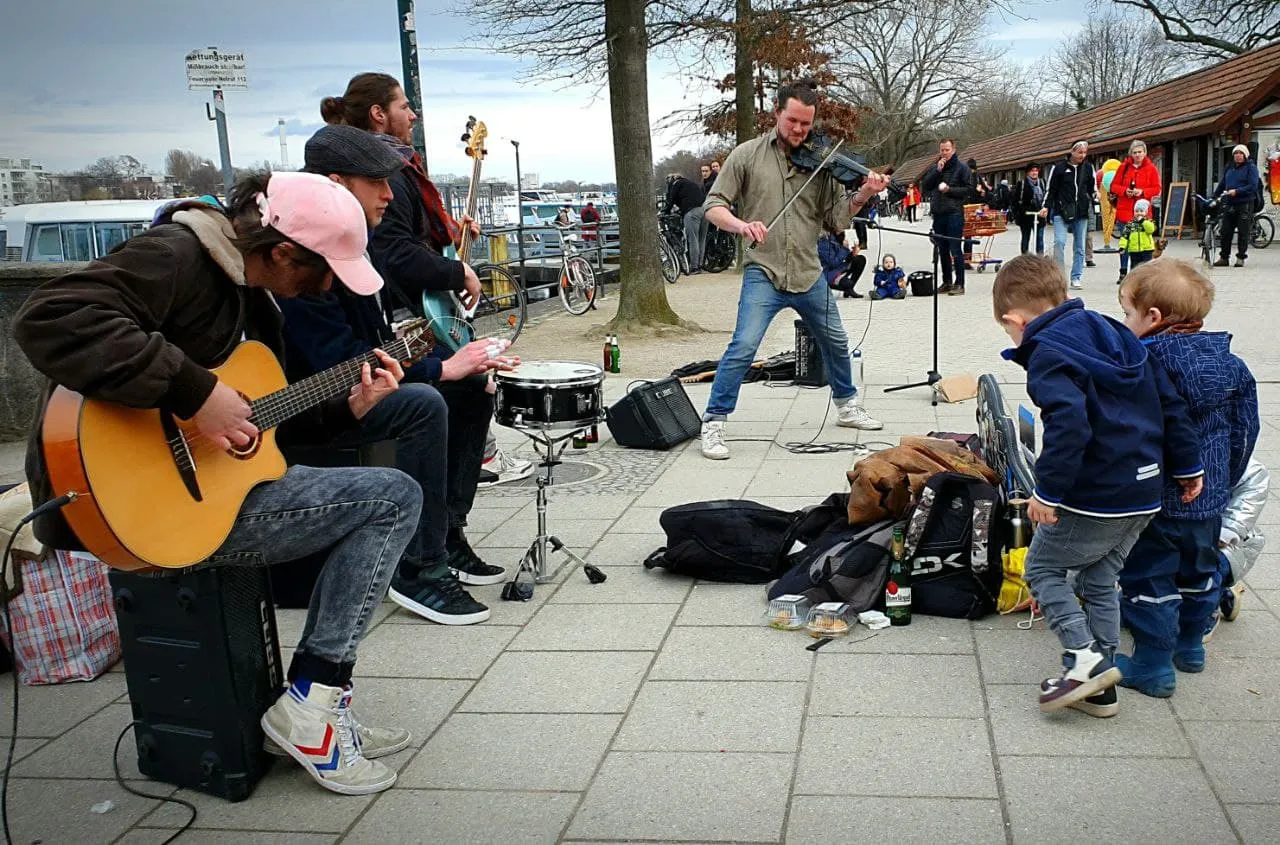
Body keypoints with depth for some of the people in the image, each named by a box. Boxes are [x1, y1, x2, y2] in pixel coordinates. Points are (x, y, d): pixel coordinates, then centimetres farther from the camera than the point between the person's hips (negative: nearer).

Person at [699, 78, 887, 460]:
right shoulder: (748, 155, -2)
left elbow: (835, 220, 3)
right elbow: (714, 206, -4)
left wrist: (862, 196, -15)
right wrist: (741, 225, -24)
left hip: (809, 274, 4)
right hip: (763, 272, -4)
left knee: (836, 343, 18)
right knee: (743, 347, -18)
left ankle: (846, 405, 41)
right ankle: (713, 423, -6)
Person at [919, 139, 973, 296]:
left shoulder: (961, 168, 1)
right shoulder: (934, 168, 15)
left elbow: (969, 189, -4)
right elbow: (924, 187, 5)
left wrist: (950, 190, -12)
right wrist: (937, 171, -4)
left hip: (954, 213, -5)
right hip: (938, 214, 5)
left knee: (956, 250, -8)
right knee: (942, 250, 10)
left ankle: (959, 284, -5)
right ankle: (947, 282, 19)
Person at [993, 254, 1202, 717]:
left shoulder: (1048, 354, -14)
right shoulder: (1115, 334, 12)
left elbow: (1069, 423, -29)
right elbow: (1169, 401, 13)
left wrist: (1047, 490, -24)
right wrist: (1187, 465, 19)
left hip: (1093, 496, -8)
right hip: (1144, 493, 8)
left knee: (1042, 566, 11)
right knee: (1100, 580, 19)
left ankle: (1084, 655, -2)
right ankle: (1098, 684, 24)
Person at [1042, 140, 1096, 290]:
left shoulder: (1088, 168, 10)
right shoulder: (1058, 168, 0)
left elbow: (1093, 188, 19)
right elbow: (1050, 189, 2)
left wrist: (1096, 194, 0)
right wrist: (1046, 207, -8)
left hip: (1081, 213, 4)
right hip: (1061, 211, -4)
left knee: (1080, 246, 4)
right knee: (1059, 242, -17)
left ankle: (1076, 278, 10)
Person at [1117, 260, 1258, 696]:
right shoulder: (1230, 365, 0)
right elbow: (1245, 429, 8)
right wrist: (1225, 479, 21)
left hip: (1154, 499, -7)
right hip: (1210, 497, 7)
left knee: (1147, 578, 6)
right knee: (1198, 569, 24)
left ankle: (1153, 664, 12)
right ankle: (1190, 644, 41)